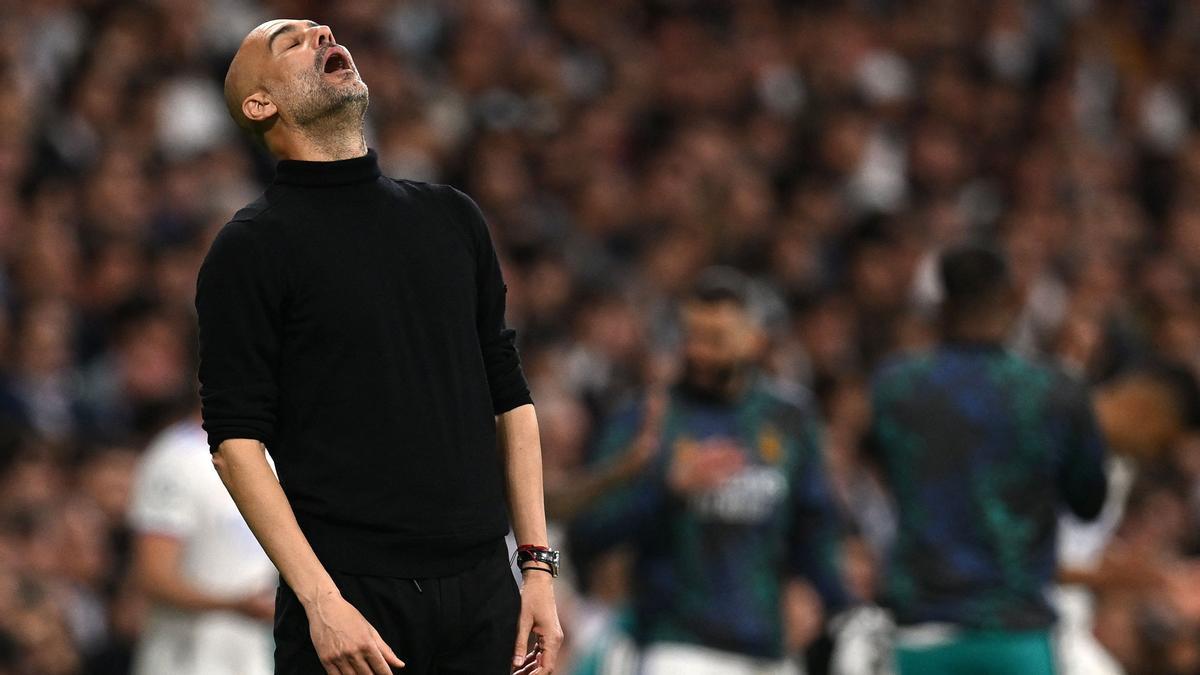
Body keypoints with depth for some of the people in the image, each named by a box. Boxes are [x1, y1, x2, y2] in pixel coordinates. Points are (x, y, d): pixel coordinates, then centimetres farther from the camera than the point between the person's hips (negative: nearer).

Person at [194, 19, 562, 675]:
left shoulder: (451, 218, 14)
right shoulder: (251, 246, -2)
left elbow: (509, 398, 15)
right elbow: (236, 438, -8)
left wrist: (538, 567, 7)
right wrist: (321, 600, -17)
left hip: (481, 595, 4)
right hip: (351, 597, -4)